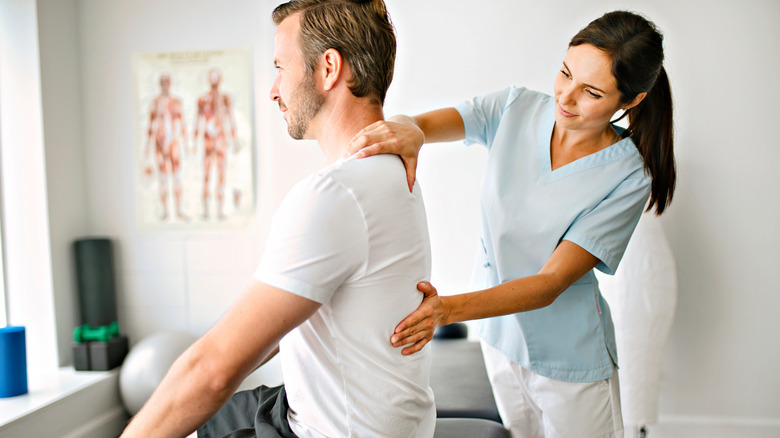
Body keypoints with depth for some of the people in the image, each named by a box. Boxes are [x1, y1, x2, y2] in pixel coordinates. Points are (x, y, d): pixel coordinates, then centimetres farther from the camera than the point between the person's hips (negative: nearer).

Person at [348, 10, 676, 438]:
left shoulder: (627, 177, -21)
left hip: (567, 357, -3)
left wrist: (447, 309, -38)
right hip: (497, 333, 4)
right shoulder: (515, 109, -11)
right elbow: (427, 122, -21)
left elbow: (550, 283, -26)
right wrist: (409, 130, -47)